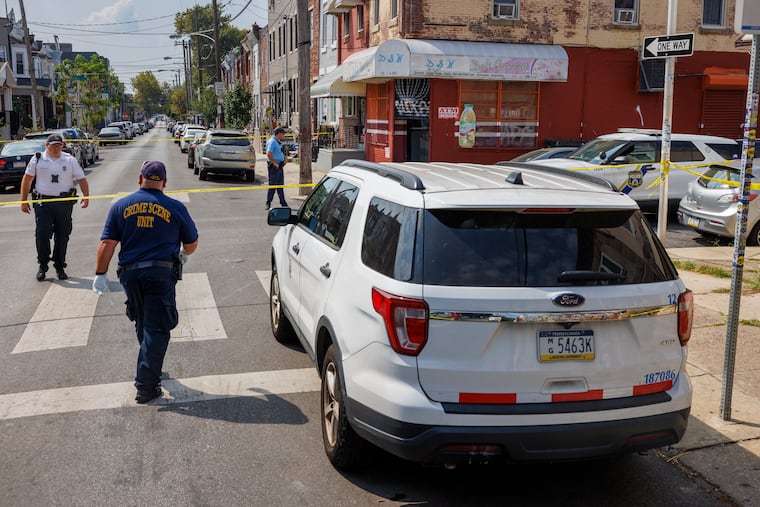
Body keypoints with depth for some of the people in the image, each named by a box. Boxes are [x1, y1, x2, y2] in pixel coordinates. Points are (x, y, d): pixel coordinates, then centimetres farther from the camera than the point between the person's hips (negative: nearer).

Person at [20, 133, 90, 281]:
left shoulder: (70, 160, 6)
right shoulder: (37, 160, 6)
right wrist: (24, 201, 8)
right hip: (43, 202, -1)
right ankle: (42, 266, 8)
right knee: (42, 234, -7)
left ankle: (60, 267, 16)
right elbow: (27, 179, 11)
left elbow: (81, 179, 5)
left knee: (62, 236, 4)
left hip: (65, 203, 1)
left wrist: (86, 196, -11)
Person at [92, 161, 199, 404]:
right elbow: (192, 243, 10)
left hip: (130, 273, 3)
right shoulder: (175, 208, 2)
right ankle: (146, 385, -4)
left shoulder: (120, 206, 5)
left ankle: (150, 368, 38)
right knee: (156, 328, -1)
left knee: (142, 324, 21)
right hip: (162, 273, -3)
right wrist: (183, 255, 32)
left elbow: (107, 244, 0)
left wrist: (100, 274, 5)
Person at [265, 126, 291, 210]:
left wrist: (285, 158, 14)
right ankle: (268, 204, -1)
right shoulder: (272, 141, -14)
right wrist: (275, 163, -22)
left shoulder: (278, 142, 17)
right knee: (272, 185, -6)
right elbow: (269, 154, -24)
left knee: (280, 185, 13)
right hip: (274, 167, -10)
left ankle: (283, 203, 18)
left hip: (280, 166, 10)